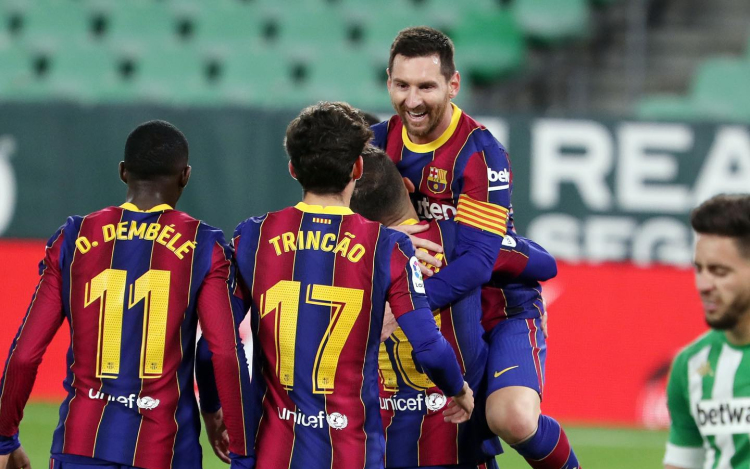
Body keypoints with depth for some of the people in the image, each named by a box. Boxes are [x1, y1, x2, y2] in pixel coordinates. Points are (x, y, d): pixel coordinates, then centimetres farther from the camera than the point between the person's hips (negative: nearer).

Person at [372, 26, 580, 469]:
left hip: (502, 311, -6)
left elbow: (477, 261, -27)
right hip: (433, 317, 6)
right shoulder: (380, 141, -1)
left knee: (514, 419, -30)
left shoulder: (481, 153, -20)